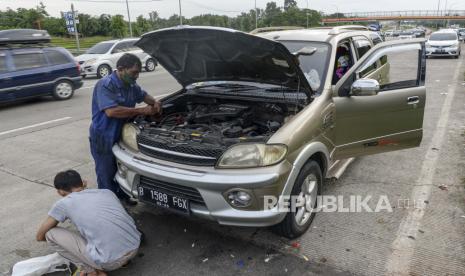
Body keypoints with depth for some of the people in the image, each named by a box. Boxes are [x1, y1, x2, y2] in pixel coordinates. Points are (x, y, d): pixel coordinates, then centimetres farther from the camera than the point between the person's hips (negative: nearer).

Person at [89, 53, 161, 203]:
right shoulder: (105, 85, -21)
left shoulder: (131, 85, 3)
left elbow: (143, 95, 24)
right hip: (103, 139, -7)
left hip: (121, 136, 7)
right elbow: (111, 111, -33)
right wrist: (141, 111, -28)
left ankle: (122, 195, 39)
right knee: (106, 176, 6)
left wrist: (154, 103, 1)